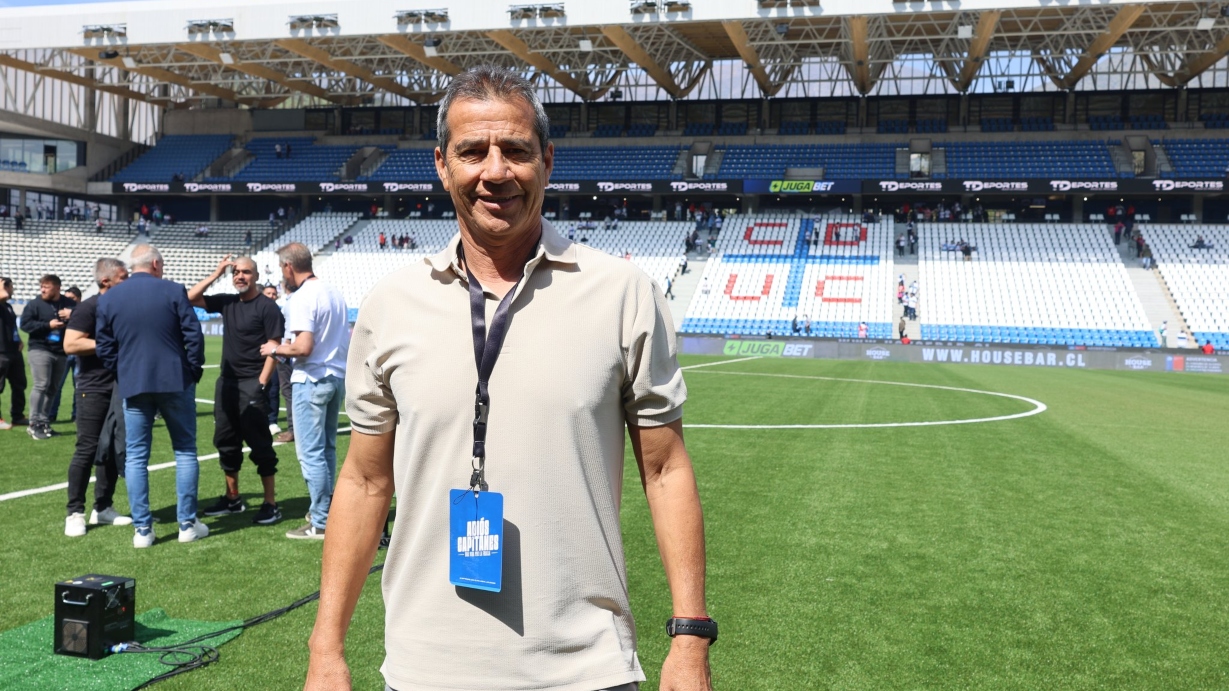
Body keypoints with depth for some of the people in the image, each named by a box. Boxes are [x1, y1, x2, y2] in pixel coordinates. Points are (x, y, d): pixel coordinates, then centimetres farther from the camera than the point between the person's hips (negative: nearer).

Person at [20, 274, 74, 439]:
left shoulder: (69, 304, 8)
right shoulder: (34, 304, -1)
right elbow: (25, 324, -7)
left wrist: (73, 315, -14)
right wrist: (48, 325, -16)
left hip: (61, 352, 4)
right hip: (40, 350, -4)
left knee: (52, 388, 8)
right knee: (41, 385, -12)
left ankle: (44, 422, 16)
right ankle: (34, 424, -10)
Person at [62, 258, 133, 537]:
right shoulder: (88, 308, -11)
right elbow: (70, 344, -21)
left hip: (121, 389, 7)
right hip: (94, 390, -7)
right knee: (87, 449, -6)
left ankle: (102, 508, 17)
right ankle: (75, 513, 2)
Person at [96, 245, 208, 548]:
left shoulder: (108, 298, 4)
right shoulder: (173, 291, -5)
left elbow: (104, 347, 6)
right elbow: (194, 335, -7)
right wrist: (194, 372, 5)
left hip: (132, 385, 2)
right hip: (175, 381, -2)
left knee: (136, 456, 7)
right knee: (185, 451, 9)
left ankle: (142, 529, 6)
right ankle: (187, 524, 10)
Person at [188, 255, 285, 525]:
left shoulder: (267, 307, -8)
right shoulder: (226, 302, 10)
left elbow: (274, 349, -12)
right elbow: (191, 298, 10)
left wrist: (261, 384, -17)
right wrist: (215, 274, 3)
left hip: (252, 384, -7)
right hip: (226, 381, 7)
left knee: (260, 444, -5)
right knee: (226, 442, 13)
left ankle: (270, 504, 0)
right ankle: (232, 498, 25)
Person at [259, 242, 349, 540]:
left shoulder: (301, 298, -16)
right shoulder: (334, 293, 9)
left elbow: (303, 347, -25)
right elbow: (347, 340, 16)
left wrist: (276, 349, -8)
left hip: (312, 379, -9)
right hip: (338, 376, 9)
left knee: (311, 453, -2)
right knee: (327, 448, 18)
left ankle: (320, 523, 1)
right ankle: (326, 509, 27)